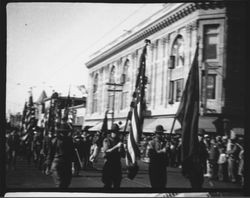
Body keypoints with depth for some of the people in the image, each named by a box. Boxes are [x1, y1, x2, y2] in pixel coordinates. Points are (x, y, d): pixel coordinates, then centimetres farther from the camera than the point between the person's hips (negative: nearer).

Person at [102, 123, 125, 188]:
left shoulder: (119, 141, 12)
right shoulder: (106, 140, 0)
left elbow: (123, 155, 13)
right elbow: (106, 151, -15)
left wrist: (121, 150, -9)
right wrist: (116, 146, -22)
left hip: (117, 165, 4)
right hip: (108, 165, -4)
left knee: (117, 184, 5)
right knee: (107, 184, -5)